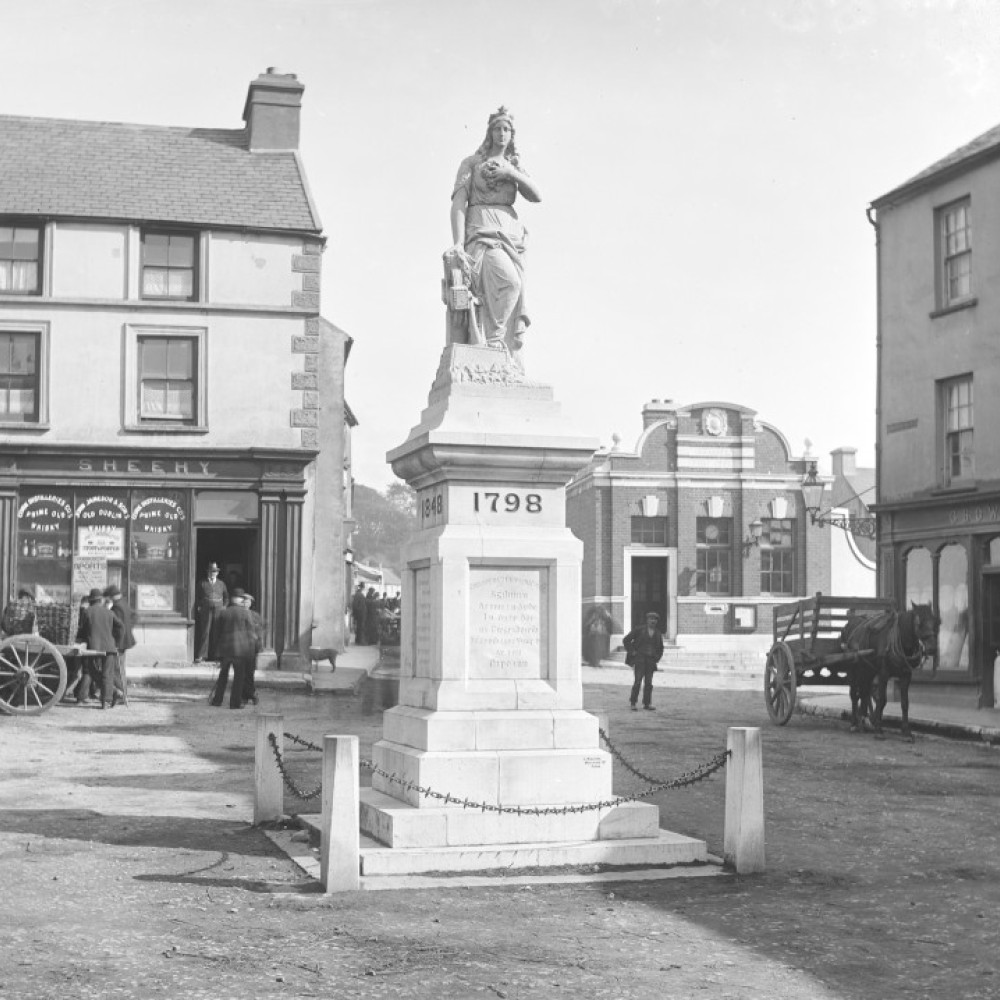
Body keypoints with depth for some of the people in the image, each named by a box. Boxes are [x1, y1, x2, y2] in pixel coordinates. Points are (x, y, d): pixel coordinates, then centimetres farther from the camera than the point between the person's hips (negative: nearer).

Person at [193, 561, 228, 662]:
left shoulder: (221, 584, 13)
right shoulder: (202, 583, 7)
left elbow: (226, 597, 21)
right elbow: (197, 597, 12)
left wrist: (224, 607, 10)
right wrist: (199, 607, 1)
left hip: (218, 611, 2)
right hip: (205, 611, -2)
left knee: (217, 633, 0)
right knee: (204, 632, -6)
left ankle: (216, 654, 6)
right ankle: (201, 655, -6)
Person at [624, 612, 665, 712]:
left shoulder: (658, 634, 11)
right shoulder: (640, 630, -2)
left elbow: (660, 648, 26)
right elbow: (626, 640, 0)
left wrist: (657, 658, 12)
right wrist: (631, 652, -5)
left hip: (650, 660, 4)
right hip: (639, 658, -4)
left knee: (648, 683, 2)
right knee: (638, 681, -12)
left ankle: (647, 704, 8)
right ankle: (633, 703, -6)